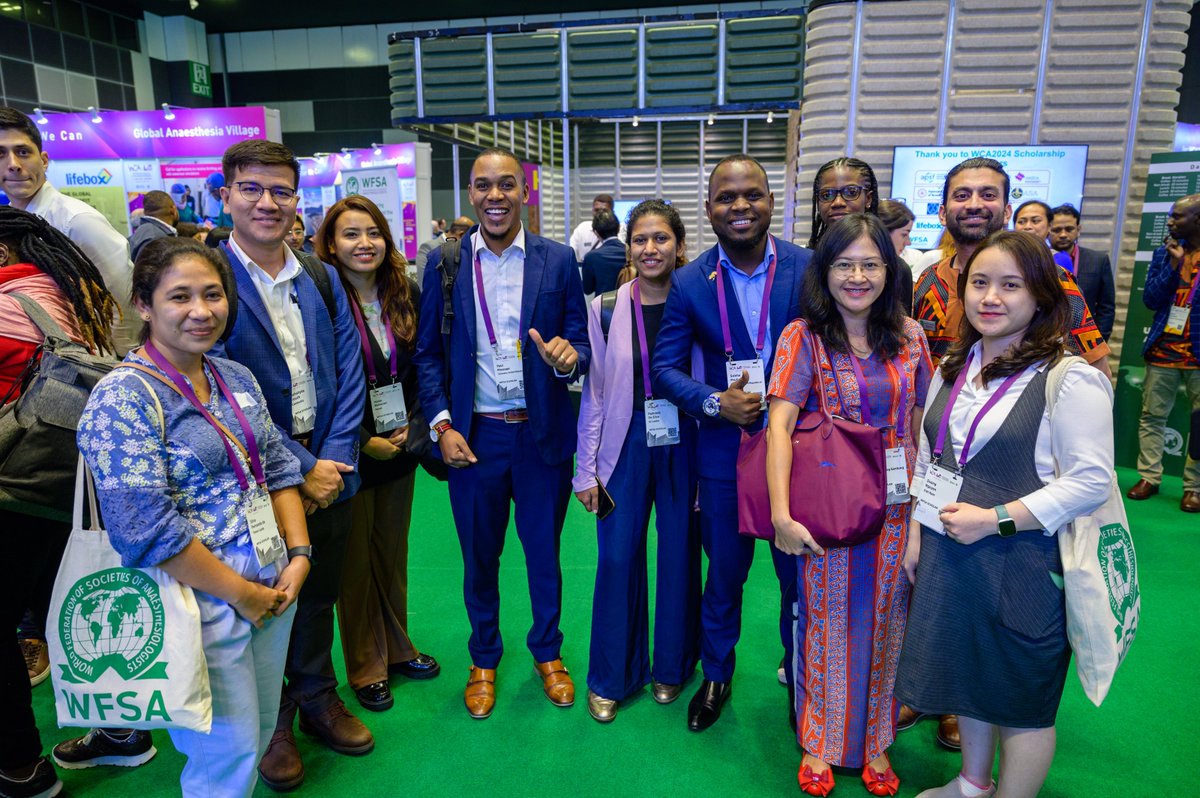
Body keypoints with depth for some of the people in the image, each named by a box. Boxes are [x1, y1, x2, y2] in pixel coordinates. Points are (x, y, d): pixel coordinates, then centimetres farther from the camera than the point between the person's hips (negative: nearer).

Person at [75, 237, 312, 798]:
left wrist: (298, 554, -3)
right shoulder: (123, 399, -17)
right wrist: (242, 595, -16)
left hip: (272, 588, 7)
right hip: (201, 603, -7)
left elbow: (278, 467, 9)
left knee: (259, 736, 21)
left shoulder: (236, 378, 6)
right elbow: (148, 531, -21)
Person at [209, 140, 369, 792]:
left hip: (325, 467, 4)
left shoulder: (323, 279, 5)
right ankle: (272, 722, 34)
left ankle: (318, 699, 39)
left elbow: (348, 372, 4)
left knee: (318, 594, 17)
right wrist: (298, 468, -15)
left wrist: (335, 458, -6)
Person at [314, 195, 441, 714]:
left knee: (393, 552, 18)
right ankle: (365, 667, 26)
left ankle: (396, 647, 35)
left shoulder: (405, 295, 3)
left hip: (400, 448, 5)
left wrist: (414, 426, -2)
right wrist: (364, 441, -14)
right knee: (355, 560, 9)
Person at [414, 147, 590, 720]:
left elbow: (582, 343, 0)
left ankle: (548, 651, 39)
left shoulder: (558, 260, -2)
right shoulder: (444, 262, 0)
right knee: (479, 556, 15)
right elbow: (428, 352, 3)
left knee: (545, 550, 15)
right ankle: (483, 658, 38)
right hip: (473, 436, 1)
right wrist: (441, 425, -6)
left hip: (542, 434, 0)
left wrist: (568, 356, -23)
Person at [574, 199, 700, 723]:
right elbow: (594, 392, 1)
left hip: (684, 443, 0)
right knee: (617, 557, 3)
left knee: (679, 555, 10)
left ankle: (671, 667, 33)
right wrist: (586, 470, 0)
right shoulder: (606, 307, -1)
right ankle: (611, 677, 24)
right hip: (626, 443, 0)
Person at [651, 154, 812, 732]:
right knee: (724, 572, 15)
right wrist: (715, 402, -16)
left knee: (800, 574, 14)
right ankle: (716, 673, 40)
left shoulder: (810, 269, -6)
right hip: (725, 450, 0)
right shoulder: (689, 282, -4)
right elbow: (664, 367, -1)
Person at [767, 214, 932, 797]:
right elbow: (780, 422, -18)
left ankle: (875, 741, 36)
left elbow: (919, 423, 7)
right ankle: (820, 743, 31)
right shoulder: (804, 337, -9)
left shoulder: (909, 336, 2)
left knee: (884, 623, 15)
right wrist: (781, 512, -25)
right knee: (828, 621, 10)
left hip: (895, 507, 3)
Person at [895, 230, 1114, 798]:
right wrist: (916, 533, 9)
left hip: (1023, 564, -6)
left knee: (1022, 699, 11)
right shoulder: (953, 369, 6)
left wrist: (996, 519, -21)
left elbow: (1091, 480, -17)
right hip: (948, 554, 6)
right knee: (966, 677, 22)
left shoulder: (1070, 379, -14)